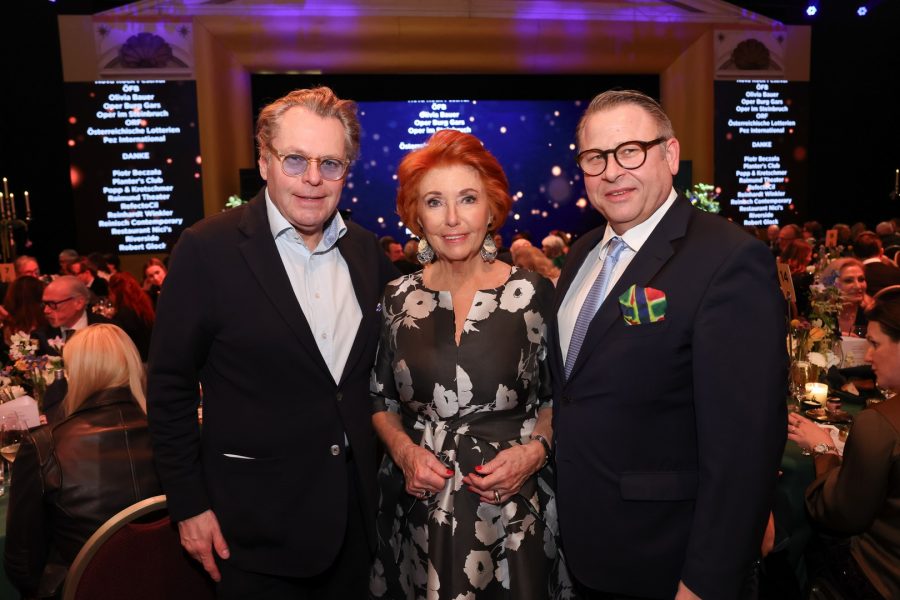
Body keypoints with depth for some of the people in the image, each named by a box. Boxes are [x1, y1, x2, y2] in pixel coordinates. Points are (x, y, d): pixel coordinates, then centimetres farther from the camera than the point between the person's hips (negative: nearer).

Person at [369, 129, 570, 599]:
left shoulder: (534, 293, -7)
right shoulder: (396, 300, -2)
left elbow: (559, 396, 3)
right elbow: (381, 400, 8)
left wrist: (535, 449, -13)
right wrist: (403, 450, -9)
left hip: (512, 506, -1)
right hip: (418, 507, 2)